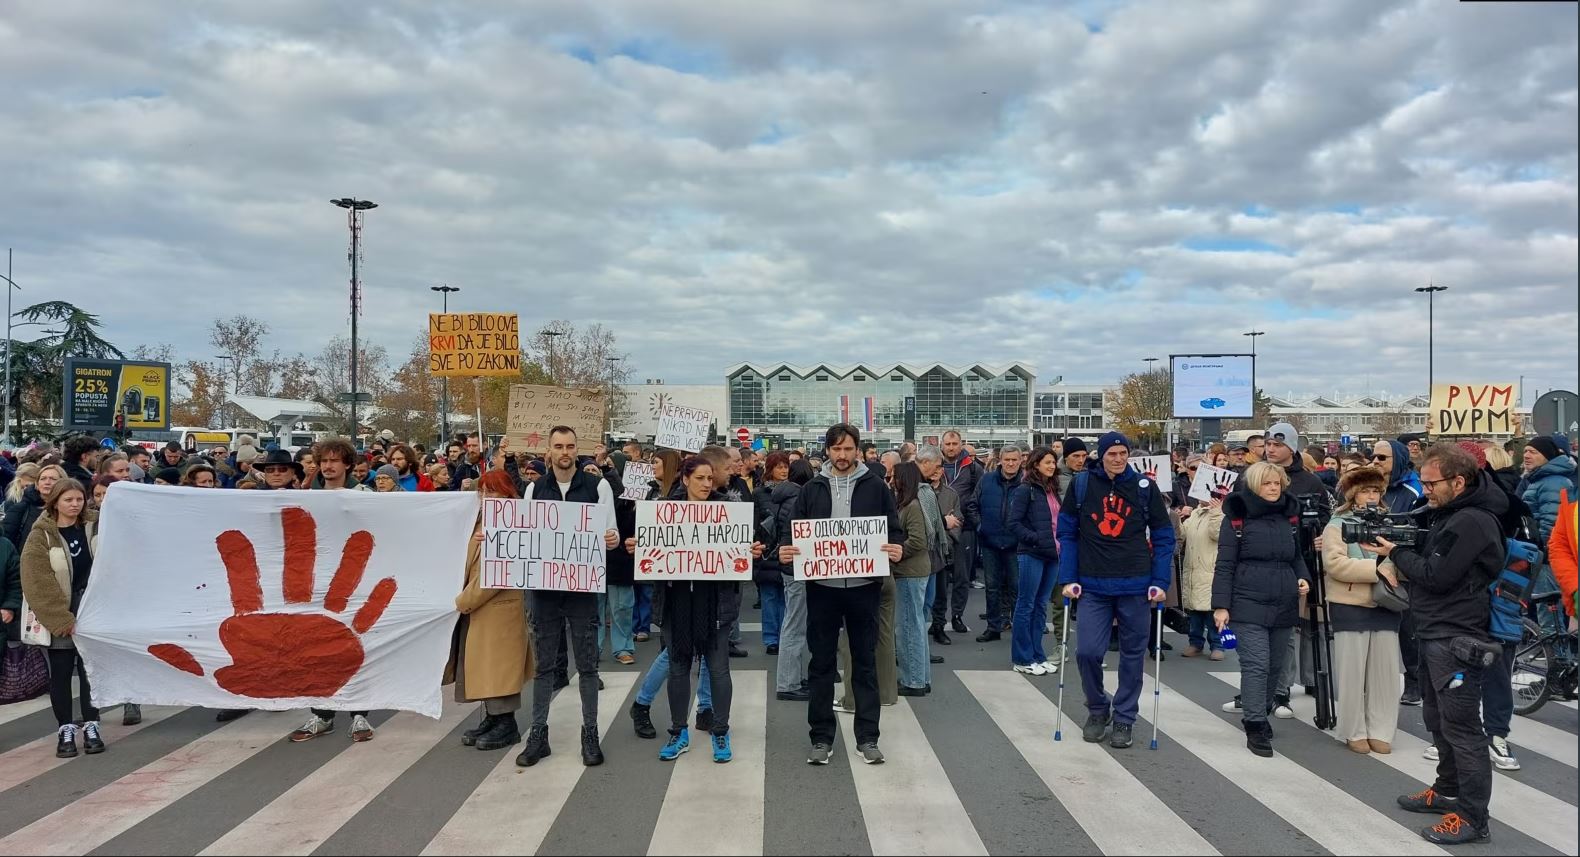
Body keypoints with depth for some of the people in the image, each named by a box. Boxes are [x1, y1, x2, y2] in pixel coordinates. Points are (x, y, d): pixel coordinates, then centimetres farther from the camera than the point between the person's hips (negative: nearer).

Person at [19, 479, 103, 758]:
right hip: (57, 616, -2)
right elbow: (38, 583, -12)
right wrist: (63, 619, -15)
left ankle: (91, 728, 12)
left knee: (90, 669, 5)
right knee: (61, 673, 4)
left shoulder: (94, 525, 2)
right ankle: (66, 731, 13)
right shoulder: (41, 536, -8)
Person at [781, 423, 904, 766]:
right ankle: (821, 737, 17)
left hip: (863, 586, -1)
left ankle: (867, 737, 17)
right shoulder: (812, 489, 6)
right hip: (822, 587, 1)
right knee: (821, 663, 7)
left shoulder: (875, 486, 2)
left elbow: (895, 530, 4)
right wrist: (786, 551, -13)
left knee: (865, 662, 8)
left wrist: (897, 550, -17)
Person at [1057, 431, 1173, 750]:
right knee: (1087, 651, -7)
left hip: (1135, 585, 1)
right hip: (1093, 586, 0)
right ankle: (1098, 708, 18)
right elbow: (1067, 533, 3)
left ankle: (1123, 719, 23)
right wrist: (1068, 578, -3)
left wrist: (1160, 582, -3)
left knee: (1132, 655, 8)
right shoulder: (1081, 484, -1)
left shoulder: (1144, 487, 0)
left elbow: (1164, 536, 4)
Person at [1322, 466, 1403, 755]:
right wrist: (1375, 569, -22)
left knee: (1385, 670, 5)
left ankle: (1380, 731, 16)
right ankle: (1354, 732, 12)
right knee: (1352, 671, 1)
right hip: (1351, 607, -4)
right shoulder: (1338, 524, -2)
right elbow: (1334, 563, -15)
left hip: (1385, 607, 4)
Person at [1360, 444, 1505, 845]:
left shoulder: (1472, 522, -19)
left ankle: (1472, 816, 1)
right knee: (1438, 721, 20)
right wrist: (1396, 548, 0)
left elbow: (1436, 576, -21)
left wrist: (1394, 553, -9)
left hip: (1457, 639, -10)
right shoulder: (1446, 514, 13)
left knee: (1461, 727, -5)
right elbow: (1425, 558, 17)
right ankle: (1448, 791, 33)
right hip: (1434, 633, 10)